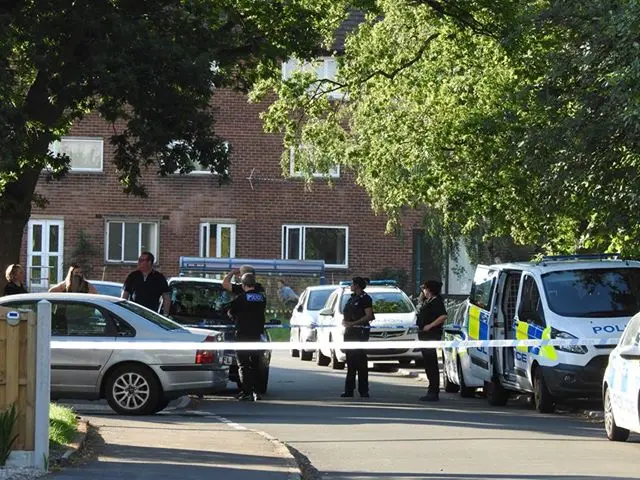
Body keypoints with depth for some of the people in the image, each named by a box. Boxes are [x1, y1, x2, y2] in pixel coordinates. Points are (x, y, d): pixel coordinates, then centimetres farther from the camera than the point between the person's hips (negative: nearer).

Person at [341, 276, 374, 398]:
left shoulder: (365, 298, -8)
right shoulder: (352, 297, 17)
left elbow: (369, 316, -15)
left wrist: (352, 323, -19)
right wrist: (345, 321, 5)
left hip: (360, 332, -8)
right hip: (350, 331, 8)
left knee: (361, 361, -7)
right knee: (350, 361, 8)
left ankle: (363, 390, -5)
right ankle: (349, 389, 11)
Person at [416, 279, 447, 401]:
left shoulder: (437, 301, -12)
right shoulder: (426, 302, 18)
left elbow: (443, 316, -23)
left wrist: (430, 326, -22)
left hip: (432, 335, -10)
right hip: (424, 336, 10)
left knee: (431, 364, -10)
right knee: (428, 363, 13)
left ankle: (434, 392, -11)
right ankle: (432, 390, 20)